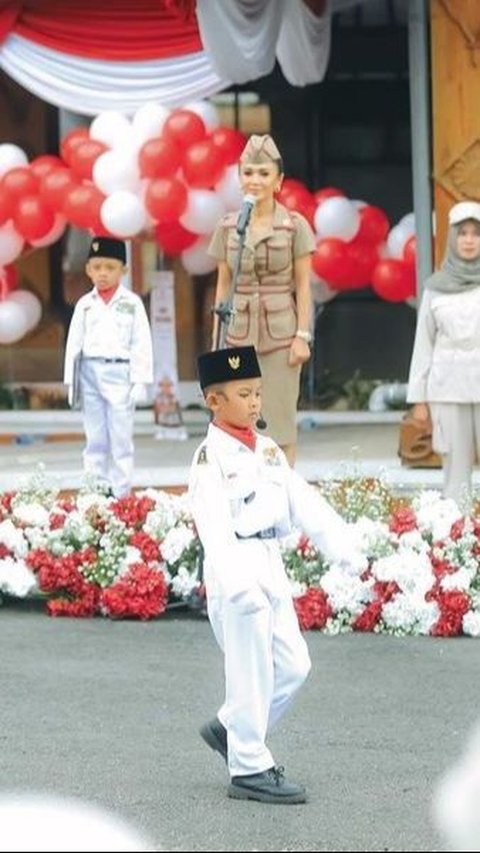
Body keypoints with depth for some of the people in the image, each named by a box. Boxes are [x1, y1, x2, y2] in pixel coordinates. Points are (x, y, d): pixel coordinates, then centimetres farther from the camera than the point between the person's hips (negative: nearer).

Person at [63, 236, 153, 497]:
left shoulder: (132, 303, 0)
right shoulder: (85, 304, 9)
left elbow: (142, 344, -2)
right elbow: (74, 342, 10)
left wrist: (140, 382, -7)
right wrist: (71, 381, 6)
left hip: (119, 372, -3)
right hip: (90, 371, 3)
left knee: (121, 438, -1)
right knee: (94, 439, 8)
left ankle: (121, 493, 4)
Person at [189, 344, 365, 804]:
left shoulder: (268, 450, 14)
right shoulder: (211, 458, -11)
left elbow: (304, 502, 12)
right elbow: (214, 524, -23)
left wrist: (344, 550, 3)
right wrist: (235, 581, -36)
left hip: (271, 567, 8)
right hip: (236, 571, -8)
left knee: (293, 666, 11)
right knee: (251, 673, -3)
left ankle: (230, 730, 28)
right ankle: (249, 770, 6)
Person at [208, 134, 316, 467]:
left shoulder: (295, 226, -1)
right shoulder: (228, 227, 7)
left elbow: (303, 285, -1)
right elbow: (223, 285, 10)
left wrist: (302, 335, -7)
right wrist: (217, 339, 8)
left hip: (280, 332, -3)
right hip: (239, 333, 3)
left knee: (280, 418, -1)